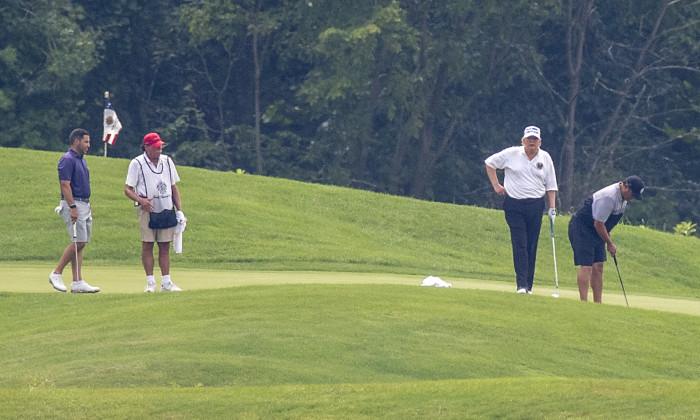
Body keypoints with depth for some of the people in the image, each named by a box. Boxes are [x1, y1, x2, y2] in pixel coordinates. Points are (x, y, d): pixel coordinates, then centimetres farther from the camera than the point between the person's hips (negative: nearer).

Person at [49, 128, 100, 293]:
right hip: (73, 205, -9)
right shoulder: (67, 160, -12)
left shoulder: (81, 160, 18)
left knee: (79, 244, 5)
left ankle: (77, 282, 3)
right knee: (78, 242, -14)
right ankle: (56, 274, -4)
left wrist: (89, 206, 21)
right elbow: (65, 185, -18)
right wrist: (72, 207, -24)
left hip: (84, 205, 9)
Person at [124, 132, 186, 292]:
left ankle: (166, 282, 5)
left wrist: (180, 210, 9)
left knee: (165, 246, 3)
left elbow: (173, 187, 17)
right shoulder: (137, 163, -1)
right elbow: (128, 189, -2)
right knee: (147, 245, -6)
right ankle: (150, 282, -3)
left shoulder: (167, 161, 13)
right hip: (147, 209, -4)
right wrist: (141, 200, -21)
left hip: (166, 209, 4)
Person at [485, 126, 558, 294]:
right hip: (514, 206, -2)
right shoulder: (511, 154, 0)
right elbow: (490, 163, 12)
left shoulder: (545, 158, 7)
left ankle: (528, 286, 8)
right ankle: (521, 285, -15)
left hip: (535, 206, 2)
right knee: (519, 245, -11)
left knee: (531, 247, 2)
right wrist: (496, 185, 5)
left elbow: (551, 185, 13)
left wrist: (552, 208, 6)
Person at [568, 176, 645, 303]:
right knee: (586, 266, -15)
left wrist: (607, 234, 18)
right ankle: (584, 302, -18)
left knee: (598, 267, 5)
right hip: (581, 227, -10)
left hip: (595, 231, 10)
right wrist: (610, 244, -13)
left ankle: (598, 303, 6)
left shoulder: (622, 197, 2)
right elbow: (598, 224, -24)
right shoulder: (608, 197, -29)